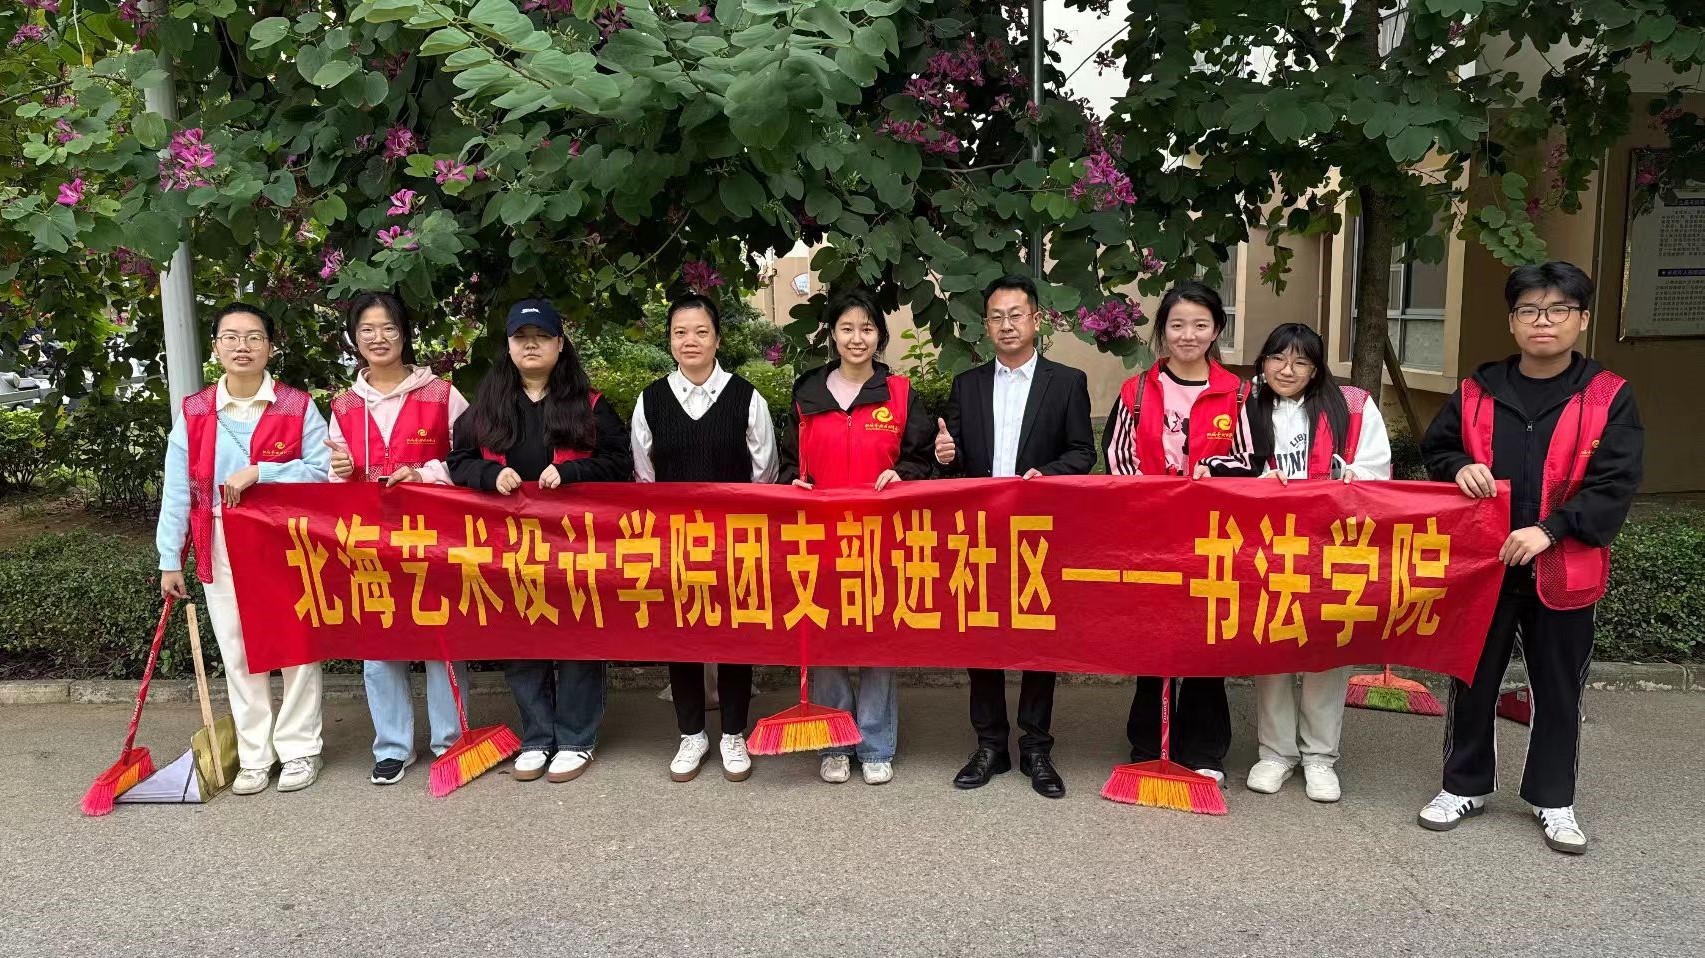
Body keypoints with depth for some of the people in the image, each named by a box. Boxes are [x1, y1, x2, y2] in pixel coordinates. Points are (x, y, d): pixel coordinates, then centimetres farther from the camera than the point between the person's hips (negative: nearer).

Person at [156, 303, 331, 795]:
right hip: (222, 546, 2)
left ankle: (299, 749, 17)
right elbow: (177, 491, 2)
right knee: (238, 652, 8)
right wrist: (170, 560, 0)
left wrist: (259, 471, -19)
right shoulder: (193, 412, 3)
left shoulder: (298, 407, -3)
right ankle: (254, 756, 20)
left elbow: (323, 471, -9)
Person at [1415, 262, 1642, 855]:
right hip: (1480, 563, 2)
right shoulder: (1478, 391, 2)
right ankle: (1465, 785, 28)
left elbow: (1615, 484, -10)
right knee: (1474, 679, 11)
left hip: (1564, 572, -1)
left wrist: (1548, 530, -21)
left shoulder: (1610, 398, -5)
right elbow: (1435, 447, 13)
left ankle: (1553, 799, 29)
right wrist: (1460, 468, -10)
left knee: (1558, 688, 12)